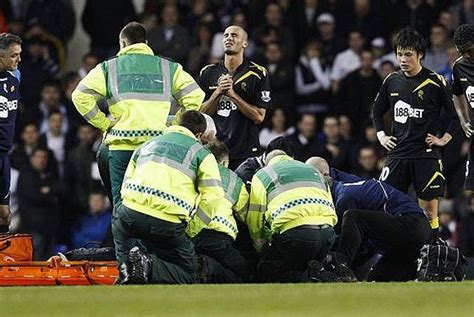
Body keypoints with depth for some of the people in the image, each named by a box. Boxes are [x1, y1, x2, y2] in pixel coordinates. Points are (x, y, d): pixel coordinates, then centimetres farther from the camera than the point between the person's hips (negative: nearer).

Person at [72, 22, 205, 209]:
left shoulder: (109, 68, 9)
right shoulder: (168, 68, 11)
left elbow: (81, 96, 0)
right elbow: (194, 97, 3)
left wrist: (104, 124, 5)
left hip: (121, 146, -1)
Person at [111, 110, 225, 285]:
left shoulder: (148, 144, 26)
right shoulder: (202, 154, 12)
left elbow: (126, 184, 27)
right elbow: (213, 198, 2)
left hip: (131, 212, 3)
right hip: (168, 225, -3)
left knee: (119, 224, 40)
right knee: (188, 273, 11)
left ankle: (126, 262, 10)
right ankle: (149, 268, -17)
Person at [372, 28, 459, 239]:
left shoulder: (435, 83, -5)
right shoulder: (392, 81, 9)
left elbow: (457, 115, 1)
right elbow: (377, 111, 25)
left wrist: (444, 139, -4)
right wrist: (381, 135, 13)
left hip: (426, 155, -4)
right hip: (397, 154, 4)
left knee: (429, 211, -3)